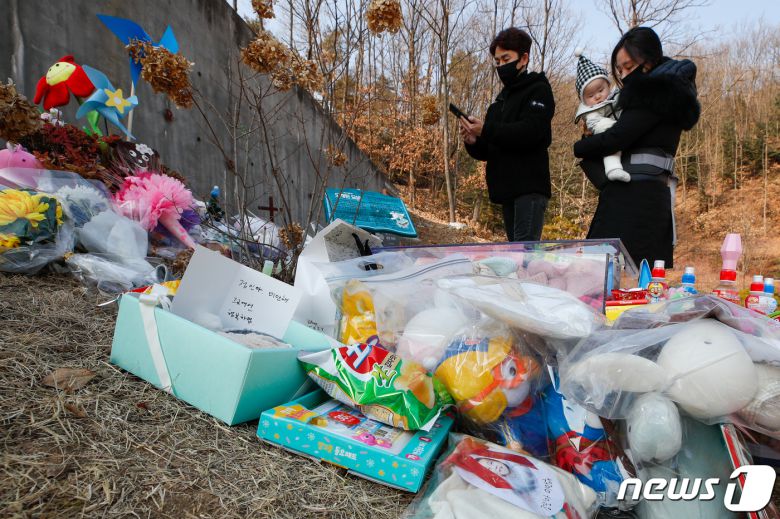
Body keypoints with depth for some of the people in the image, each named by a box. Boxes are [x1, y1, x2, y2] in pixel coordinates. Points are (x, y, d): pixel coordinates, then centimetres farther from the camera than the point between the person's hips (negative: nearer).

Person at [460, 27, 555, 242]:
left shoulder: (538, 90, 2)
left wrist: (486, 130, -22)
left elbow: (531, 132, -16)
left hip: (530, 187, -7)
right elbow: (487, 151, 19)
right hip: (506, 189, 7)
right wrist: (473, 142, -3)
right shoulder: (501, 100, 23)